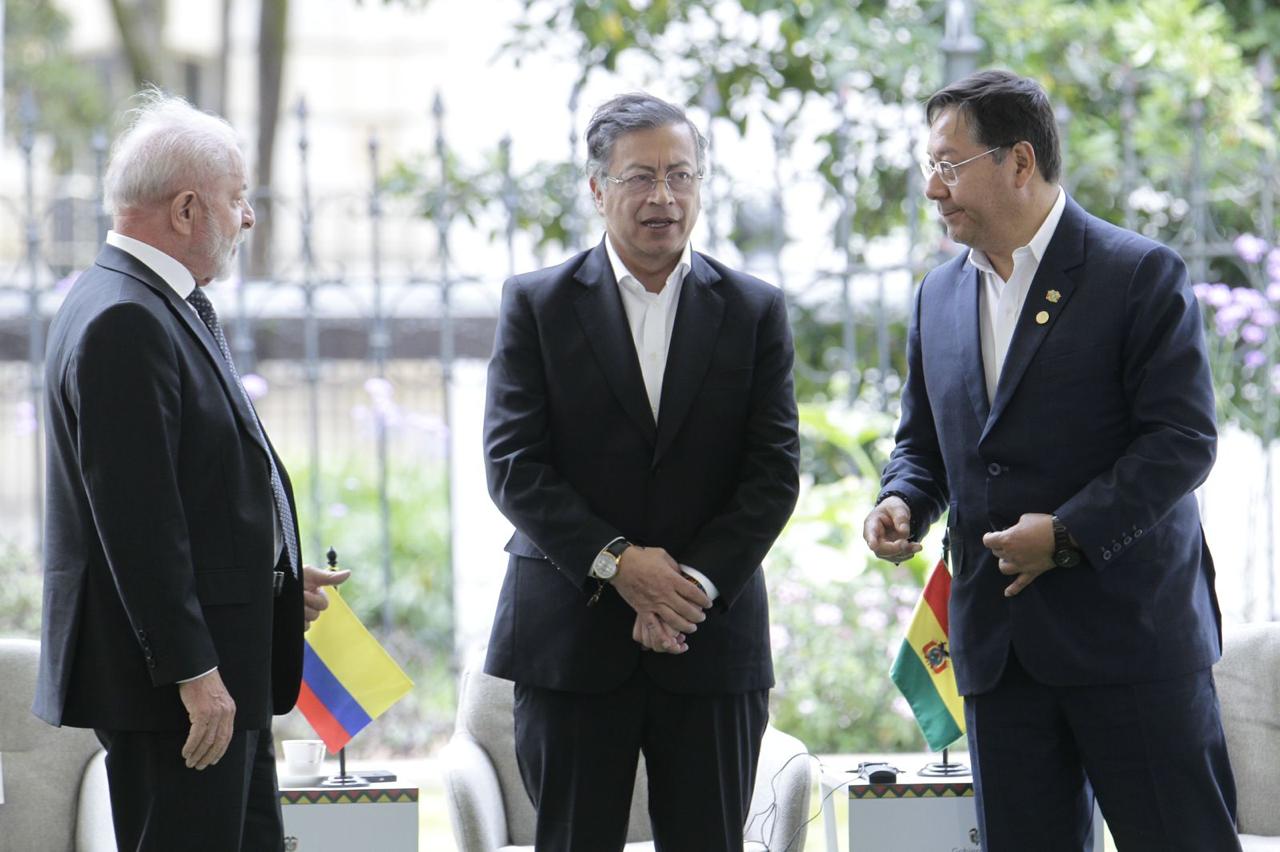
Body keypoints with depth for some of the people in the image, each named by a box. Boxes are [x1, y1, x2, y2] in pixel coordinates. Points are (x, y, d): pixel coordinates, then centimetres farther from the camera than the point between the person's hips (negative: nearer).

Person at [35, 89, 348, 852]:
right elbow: (136, 518, -23)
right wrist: (193, 673, -23)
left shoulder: (172, 306, 15)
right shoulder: (123, 323, -19)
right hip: (175, 682, -11)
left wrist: (276, 581, 15)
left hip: (222, 662, 11)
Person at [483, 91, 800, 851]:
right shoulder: (538, 305, 4)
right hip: (573, 640, -1)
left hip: (712, 642, 1)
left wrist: (697, 582, -11)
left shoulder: (755, 311, 7)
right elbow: (513, 464, -3)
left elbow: (774, 471, 1)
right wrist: (614, 562, -14)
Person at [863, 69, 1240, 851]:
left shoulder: (1141, 275, -6)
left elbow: (1183, 440, -12)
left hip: (1134, 635, -6)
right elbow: (924, 441, 22)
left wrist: (1069, 533, -19)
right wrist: (903, 501, -1)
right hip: (998, 638, 6)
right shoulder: (940, 296, 14)